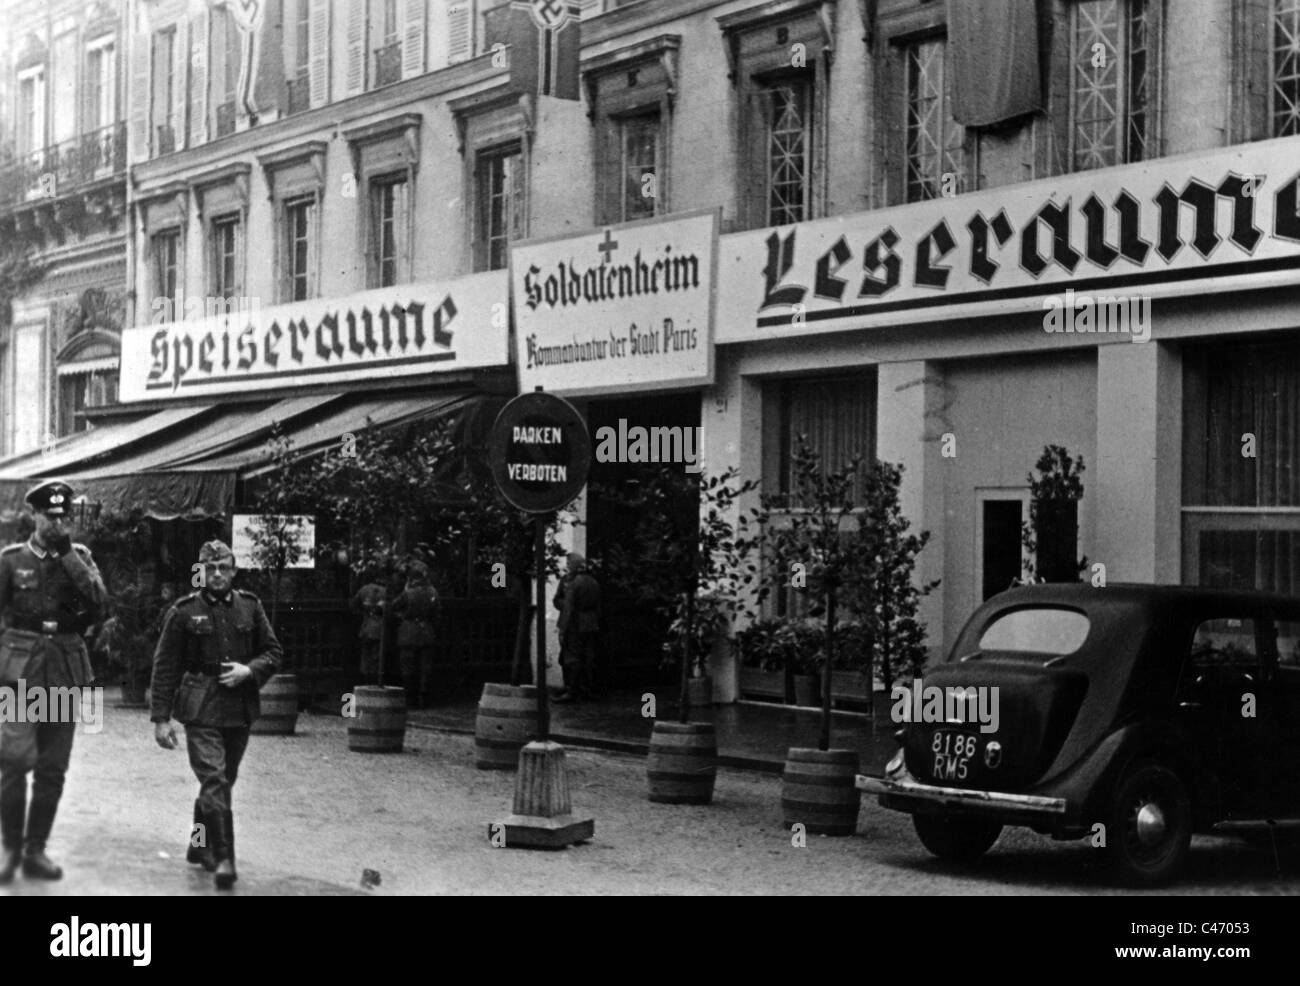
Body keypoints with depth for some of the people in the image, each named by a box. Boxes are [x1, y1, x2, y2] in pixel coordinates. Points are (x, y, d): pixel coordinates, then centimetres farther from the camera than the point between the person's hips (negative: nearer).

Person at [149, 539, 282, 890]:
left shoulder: (250, 606, 6)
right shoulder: (183, 611, -3)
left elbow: (273, 651, 12)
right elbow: (165, 666, -1)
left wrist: (249, 670, -9)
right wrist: (161, 717, -4)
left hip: (240, 711, 4)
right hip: (201, 710, -4)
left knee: (222, 781, 14)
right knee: (214, 781, -14)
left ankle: (200, 846, 32)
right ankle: (223, 858, -16)